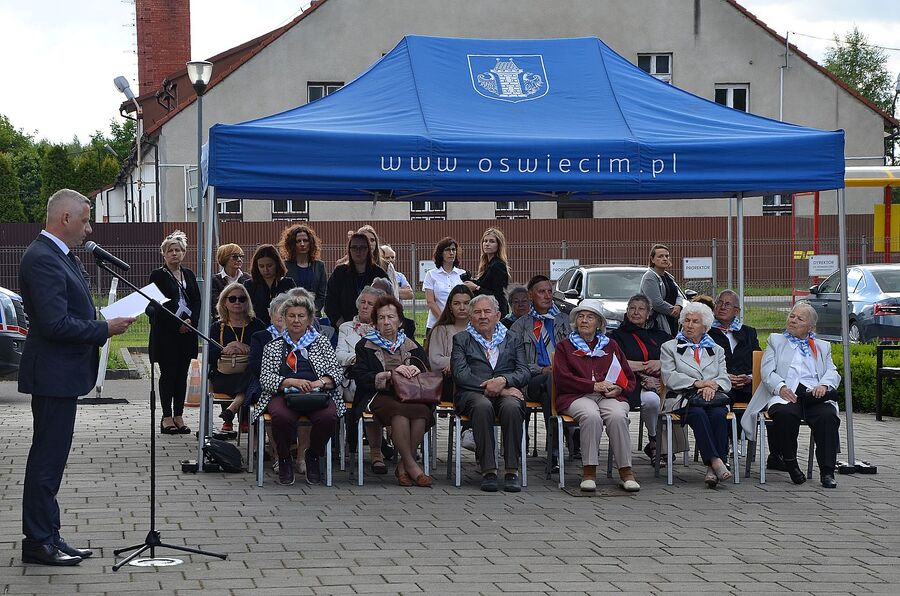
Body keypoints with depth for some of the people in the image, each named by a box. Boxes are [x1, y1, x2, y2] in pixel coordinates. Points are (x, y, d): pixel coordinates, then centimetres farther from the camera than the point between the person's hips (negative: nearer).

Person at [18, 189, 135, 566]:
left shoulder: (61, 255, 13)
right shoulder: (42, 259, -19)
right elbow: (56, 323, -25)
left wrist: (101, 325, 6)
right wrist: (104, 329, -16)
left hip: (63, 373, 11)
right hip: (53, 375, -11)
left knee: (50, 457, 14)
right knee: (47, 457, -5)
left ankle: (46, 536, 20)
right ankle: (39, 542, 1)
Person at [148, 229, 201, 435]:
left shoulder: (189, 275, 14)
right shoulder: (158, 275, -1)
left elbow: (196, 301, 10)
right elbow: (158, 304, -9)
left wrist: (191, 321, -8)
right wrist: (178, 324, -14)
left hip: (188, 331, 5)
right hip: (166, 332, -5)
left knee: (182, 374, 5)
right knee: (168, 373, -3)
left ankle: (178, 416, 9)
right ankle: (167, 417, 1)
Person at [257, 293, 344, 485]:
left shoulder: (321, 342, 19)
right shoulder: (273, 346, 16)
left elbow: (337, 372, 9)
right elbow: (265, 378, 3)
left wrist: (320, 382, -13)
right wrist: (292, 382, -15)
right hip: (282, 395, -1)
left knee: (328, 417, -34)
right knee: (282, 417, -37)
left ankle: (313, 456, -4)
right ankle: (284, 460, -8)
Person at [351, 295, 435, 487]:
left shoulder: (412, 346, 25)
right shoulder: (365, 345, 15)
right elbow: (360, 377, 0)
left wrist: (417, 371, -7)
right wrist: (390, 374, -12)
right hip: (379, 397, -3)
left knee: (421, 410, -33)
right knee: (399, 410, -37)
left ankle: (403, 466, -24)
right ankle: (411, 465, -30)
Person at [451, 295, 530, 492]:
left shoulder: (513, 340, 23)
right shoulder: (461, 340, 17)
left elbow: (525, 373, 9)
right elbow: (460, 374, 1)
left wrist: (503, 380, -13)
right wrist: (490, 387, -10)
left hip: (507, 392, 1)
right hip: (473, 394, -1)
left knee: (511, 406, -35)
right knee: (483, 406, -37)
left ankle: (512, 470, -32)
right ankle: (488, 470, -35)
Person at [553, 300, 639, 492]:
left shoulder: (610, 346, 26)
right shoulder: (565, 346, 19)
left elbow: (630, 380, 21)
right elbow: (561, 378, 2)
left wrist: (619, 389, -3)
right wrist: (594, 386, -7)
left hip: (610, 397, 2)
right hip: (577, 397, -2)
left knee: (618, 416, -33)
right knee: (591, 416, -37)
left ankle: (626, 472, -32)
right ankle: (589, 472, -35)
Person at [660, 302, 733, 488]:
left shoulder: (716, 350, 26)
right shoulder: (669, 347, 18)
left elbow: (724, 379, 11)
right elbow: (669, 377, 1)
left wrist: (712, 386, -13)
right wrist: (697, 383, -12)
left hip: (712, 398, 2)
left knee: (718, 414, -33)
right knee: (698, 413, -36)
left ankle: (712, 470, -41)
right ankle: (715, 461, -45)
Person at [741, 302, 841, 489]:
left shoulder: (822, 347, 30)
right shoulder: (775, 341, 25)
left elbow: (833, 373, 14)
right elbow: (767, 371, 10)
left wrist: (823, 385, -10)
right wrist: (781, 387, -12)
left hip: (814, 394, 2)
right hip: (785, 393, -1)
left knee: (827, 416, -33)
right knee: (785, 413, -38)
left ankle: (827, 472, -31)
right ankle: (790, 463, -20)